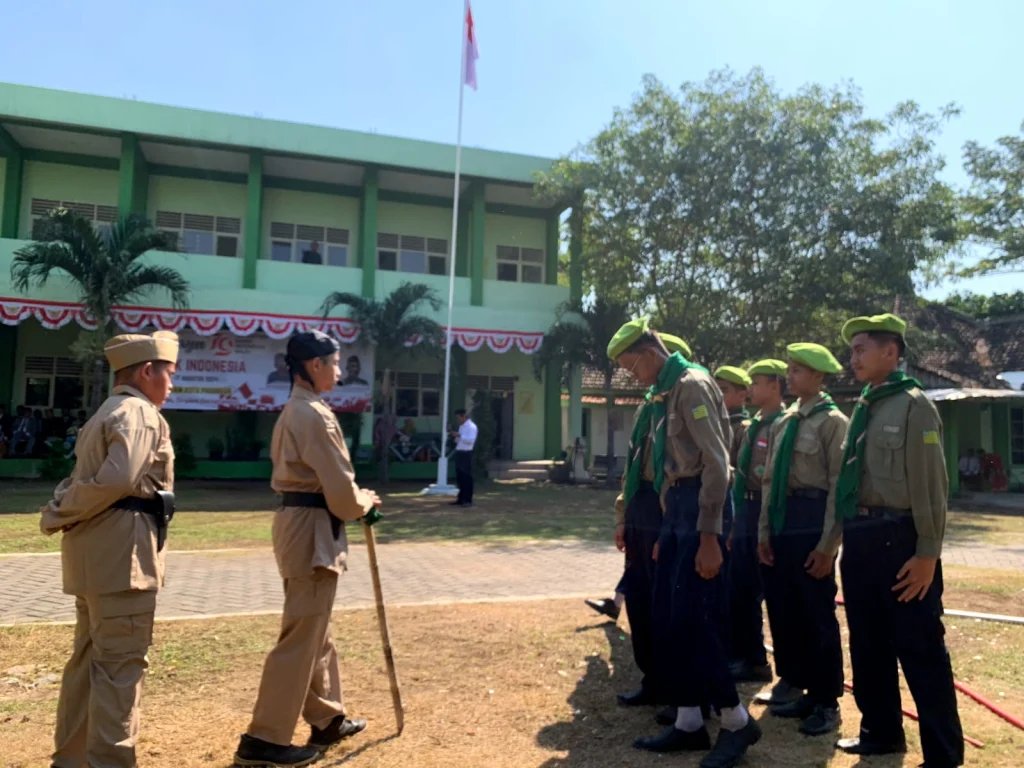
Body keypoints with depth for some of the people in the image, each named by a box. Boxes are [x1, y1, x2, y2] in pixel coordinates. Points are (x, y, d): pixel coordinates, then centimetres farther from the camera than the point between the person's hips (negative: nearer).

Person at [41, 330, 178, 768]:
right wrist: (58, 517, -11)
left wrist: (58, 514, -1)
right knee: (121, 662, -4)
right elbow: (116, 480, -23)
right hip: (120, 551, -10)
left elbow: (93, 479, 14)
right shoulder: (141, 413, -11)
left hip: (97, 550, 10)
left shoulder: (107, 414, 20)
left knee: (90, 656, 18)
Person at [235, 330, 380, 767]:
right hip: (311, 529, -11)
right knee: (302, 636, -1)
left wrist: (352, 501, 8)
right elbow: (340, 489, -19)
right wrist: (365, 503, 0)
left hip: (296, 522, 11)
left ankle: (327, 719, 32)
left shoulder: (292, 411, 14)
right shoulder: (315, 414, -17)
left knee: (316, 631, 19)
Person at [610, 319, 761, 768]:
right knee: (666, 618, 10)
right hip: (674, 510, 10)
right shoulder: (663, 394, 16)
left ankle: (736, 720, 11)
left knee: (692, 619, -6)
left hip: (697, 511, -10)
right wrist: (666, 532, 18)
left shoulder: (692, 384, -11)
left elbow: (716, 464, -18)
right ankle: (689, 723, 20)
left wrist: (709, 536, -21)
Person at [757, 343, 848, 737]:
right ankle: (801, 688, 28)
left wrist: (827, 545, -15)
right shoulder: (782, 423, 14)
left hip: (811, 522, -7)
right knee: (784, 612, 13)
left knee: (817, 615, 3)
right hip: (781, 522, 7)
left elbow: (838, 485, -12)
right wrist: (764, 532, 10)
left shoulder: (833, 421, -8)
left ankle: (826, 702, 17)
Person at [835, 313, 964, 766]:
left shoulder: (914, 405, -8)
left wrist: (928, 554, -16)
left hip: (898, 539, -8)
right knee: (868, 644, 17)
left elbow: (930, 484, -13)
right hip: (859, 540, 8)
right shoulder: (862, 410, 14)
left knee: (920, 650, 2)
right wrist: (845, 538, 14)